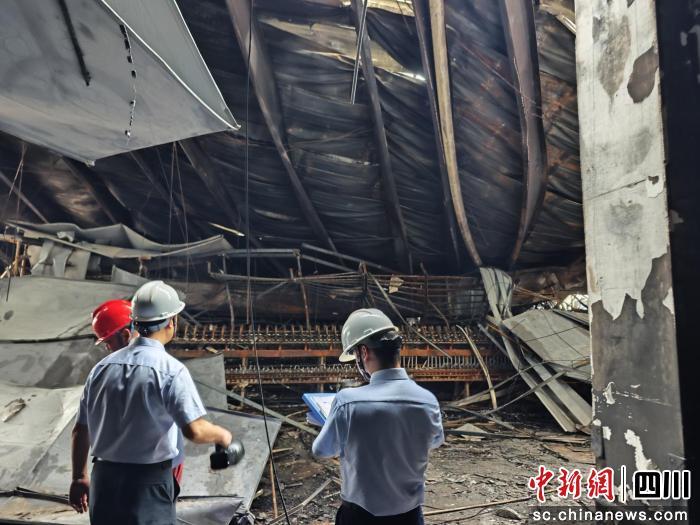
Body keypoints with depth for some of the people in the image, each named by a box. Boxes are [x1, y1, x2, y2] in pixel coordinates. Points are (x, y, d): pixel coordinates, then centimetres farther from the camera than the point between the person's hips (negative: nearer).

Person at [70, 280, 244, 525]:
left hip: (103, 479, 5)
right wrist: (222, 435, -4)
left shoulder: (102, 367, 0)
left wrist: (79, 477, 20)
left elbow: (80, 430, 7)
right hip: (148, 484, -5)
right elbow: (194, 430, -24)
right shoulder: (170, 370, -18)